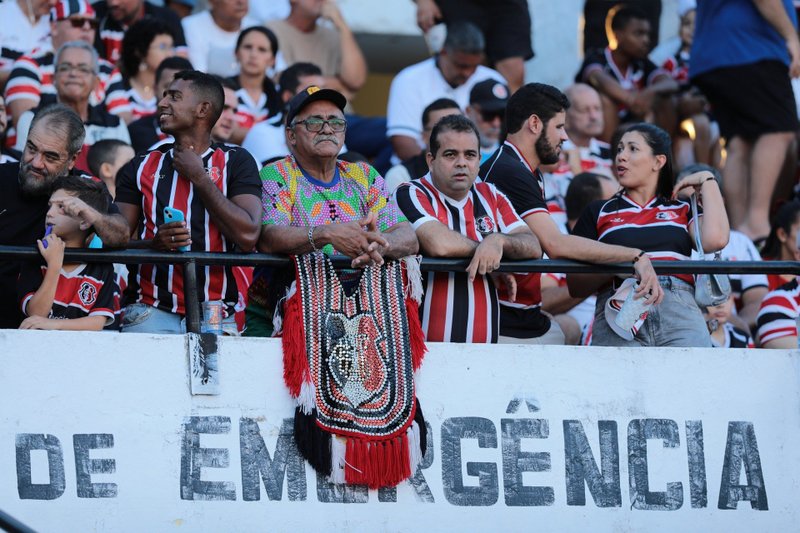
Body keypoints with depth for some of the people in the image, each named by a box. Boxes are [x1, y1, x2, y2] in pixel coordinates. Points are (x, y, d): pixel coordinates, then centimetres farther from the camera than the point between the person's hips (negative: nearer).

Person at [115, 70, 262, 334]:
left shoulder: (236, 161, 7)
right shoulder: (141, 167, 14)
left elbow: (247, 237, -8)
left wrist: (198, 176, -3)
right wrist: (154, 243, -12)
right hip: (152, 311, 1)